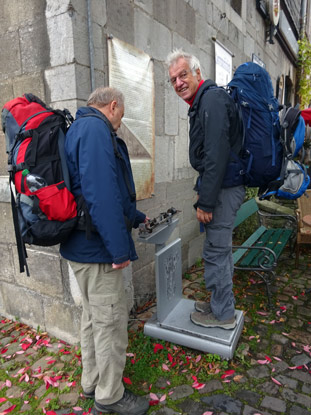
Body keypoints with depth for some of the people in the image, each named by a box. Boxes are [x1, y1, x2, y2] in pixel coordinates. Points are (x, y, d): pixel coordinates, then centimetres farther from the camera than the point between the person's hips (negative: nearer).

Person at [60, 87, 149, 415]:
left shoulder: (79, 128, 19)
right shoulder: (95, 129, -15)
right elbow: (102, 193, -27)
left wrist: (136, 217, 31)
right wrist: (119, 249, -22)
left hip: (81, 244, 11)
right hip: (97, 248, -11)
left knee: (93, 316, 22)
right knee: (111, 320, 6)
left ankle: (92, 382, 40)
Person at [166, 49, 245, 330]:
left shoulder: (212, 99, -14)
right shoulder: (201, 102, 19)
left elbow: (217, 155, -23)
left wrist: (206, 202, -21)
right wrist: (201, 190, 21)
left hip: (225, 188, -11)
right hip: (223, 187, 11)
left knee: (216, 251, -1)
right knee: (220, 249, 18)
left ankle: (223, 314, 17)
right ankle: (220, 303, 34)